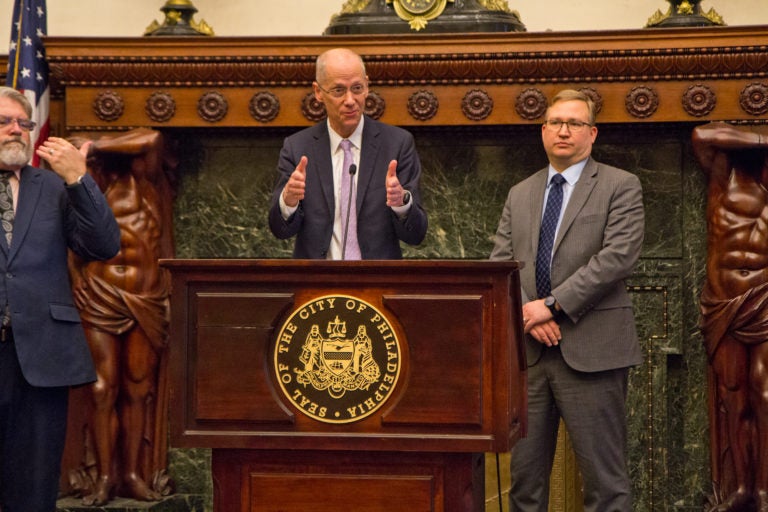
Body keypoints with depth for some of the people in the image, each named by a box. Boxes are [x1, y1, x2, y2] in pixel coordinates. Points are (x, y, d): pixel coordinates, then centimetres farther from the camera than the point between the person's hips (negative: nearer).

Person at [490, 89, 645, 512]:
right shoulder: (520, 195, 17)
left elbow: (618, 256, -11)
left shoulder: (621, 187, 2)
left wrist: (552, 305, -14)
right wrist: (527, 313, -8)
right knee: (525, 475, 7)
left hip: (591, 350, -4)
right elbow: (500, 263, 10)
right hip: (529, 350, 5)